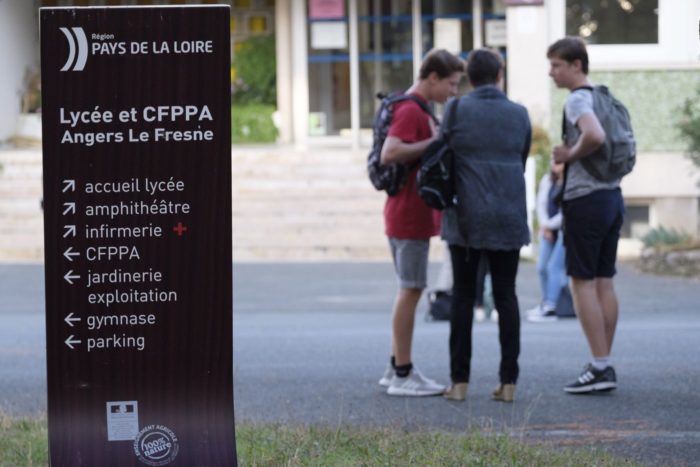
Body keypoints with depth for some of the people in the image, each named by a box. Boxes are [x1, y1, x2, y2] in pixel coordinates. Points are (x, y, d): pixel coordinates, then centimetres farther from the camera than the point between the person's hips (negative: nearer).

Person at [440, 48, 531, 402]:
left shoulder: (456, 109, -3)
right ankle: (508, 381, 1)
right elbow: (521, 163, 13)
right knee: (506, 296, 6)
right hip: (509, 217, 1)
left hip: (467, 217, -1)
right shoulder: (519, 115, 4)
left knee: (463, 296, 5)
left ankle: (460, 381, 2)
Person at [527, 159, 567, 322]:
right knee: (542, 267, 4)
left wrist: (548, 225, -6)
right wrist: (545, 226, -6)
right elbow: (542, 203, 7)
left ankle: (550, 309, -13)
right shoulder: (547, 180, 7)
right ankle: (545, 303, 16)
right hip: (549, 230, 7)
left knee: (554, 267, -14)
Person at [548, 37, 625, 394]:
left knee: (583, 283, -5)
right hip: (612, 195, 9)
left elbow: (595, 136, -31)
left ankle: (600, 367, -7)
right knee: (604, 282, 10)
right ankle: (605, 366, 13)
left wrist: (570, 154, -14)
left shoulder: (577, 100, -12)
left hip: (586, 199, -9)